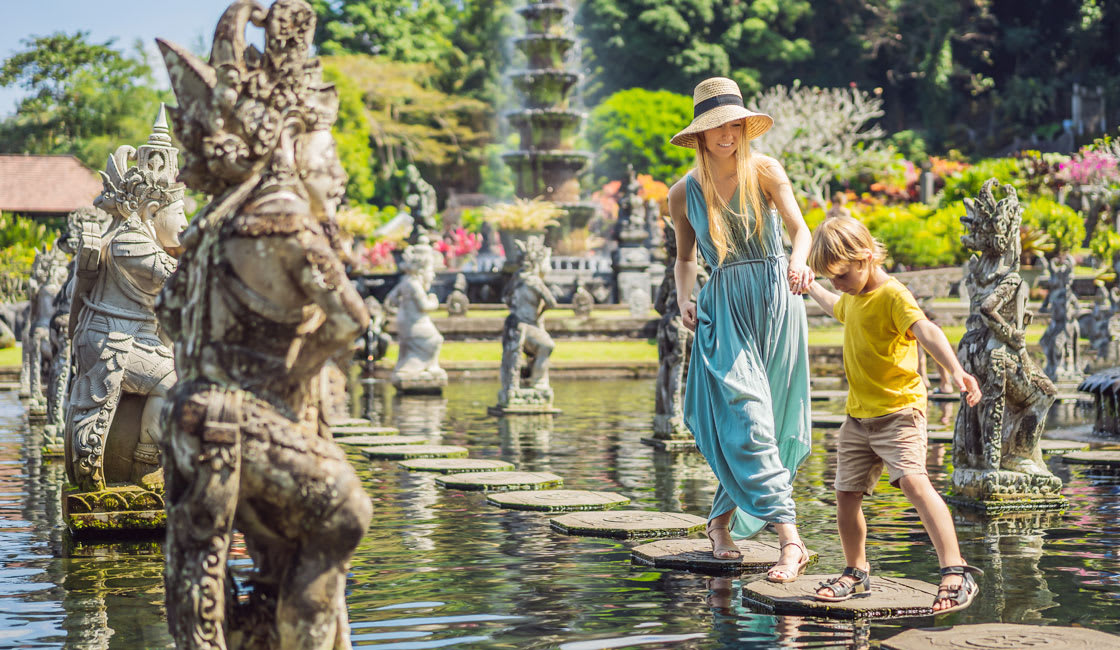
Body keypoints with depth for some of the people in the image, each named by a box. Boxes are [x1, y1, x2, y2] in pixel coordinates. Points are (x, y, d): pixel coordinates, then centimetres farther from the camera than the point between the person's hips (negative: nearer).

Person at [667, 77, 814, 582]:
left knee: (771, 422, 5)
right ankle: (790, 540, -18)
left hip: (776, 300, 0)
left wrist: (799, 260, -32)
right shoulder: (683, 193, 5)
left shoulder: (764, 171, 0)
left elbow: (799, 226, -10)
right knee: (747, 419, -15)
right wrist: (684, 298, -2)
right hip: (724, 309, 0)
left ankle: (722, 520, 24)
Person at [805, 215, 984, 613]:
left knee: (913, 480, -25)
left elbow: (926, 331, -35)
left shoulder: (893, 296, -16)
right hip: (858, 416, 8)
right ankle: (856, 573, 30)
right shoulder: (854, 297, 13)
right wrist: (811, 287, 54)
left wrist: (956, 371, -50)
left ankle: (956, 573, -28)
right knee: (846, 494, 9)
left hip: (898, 409, -8)